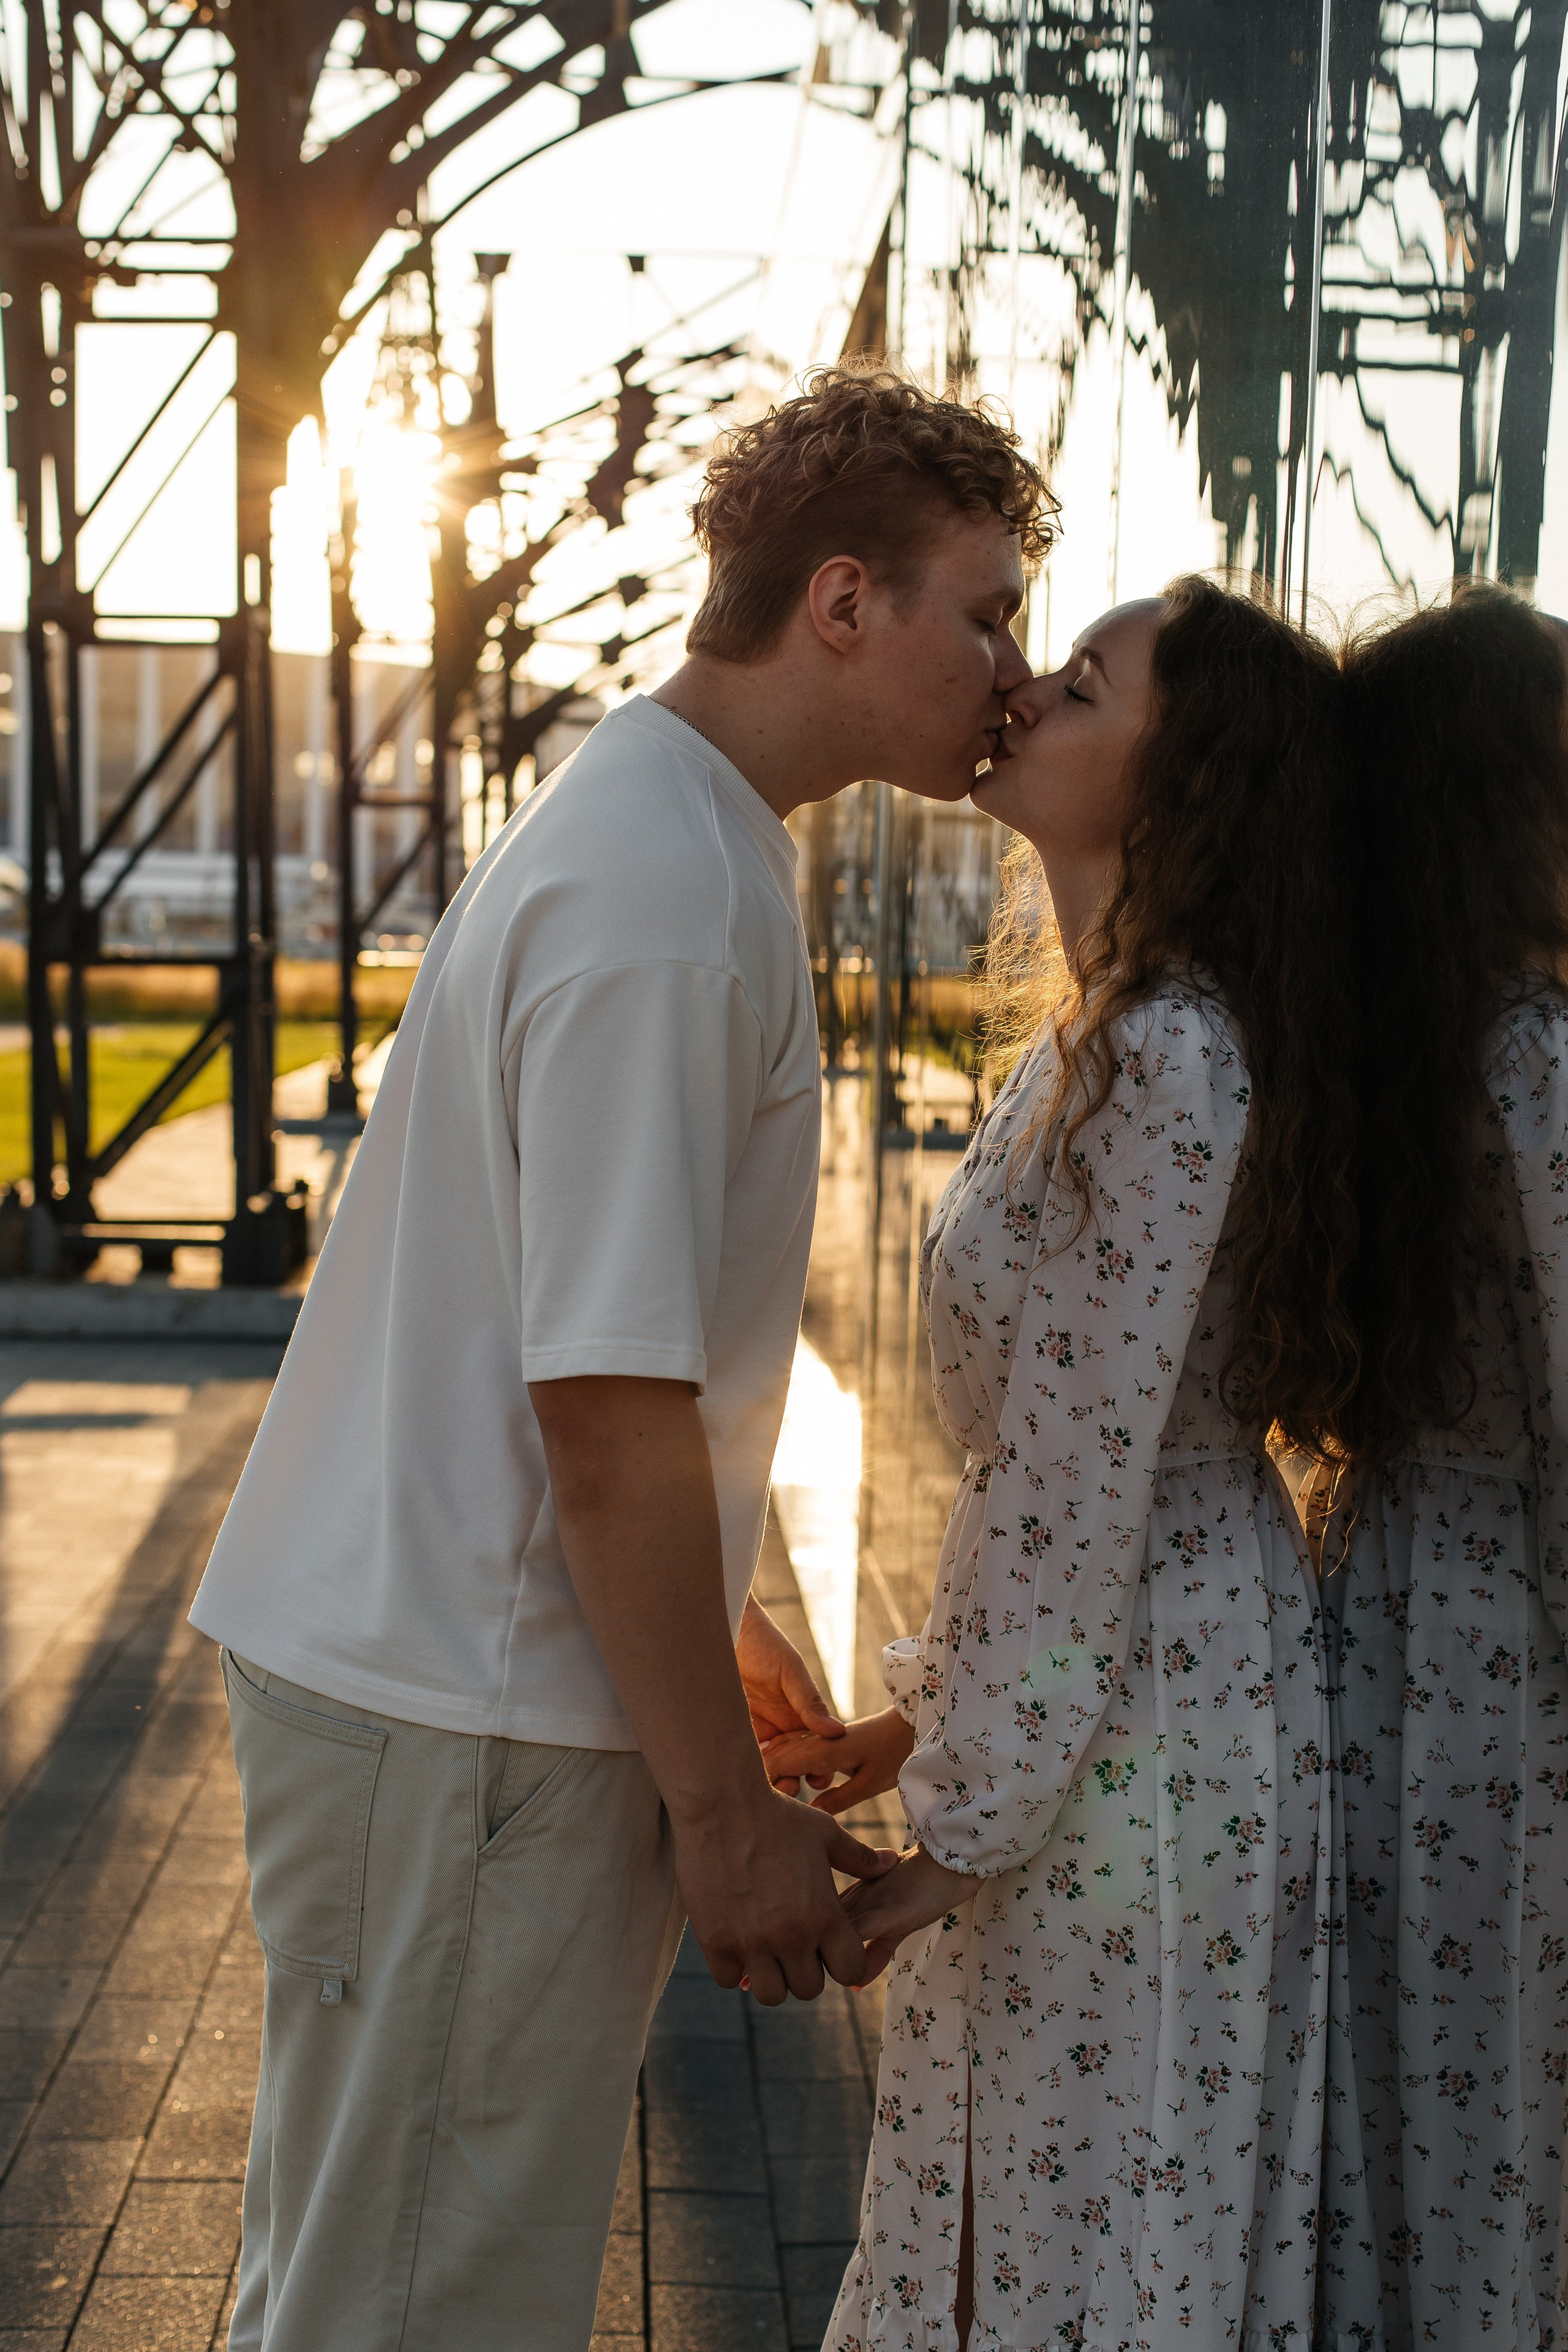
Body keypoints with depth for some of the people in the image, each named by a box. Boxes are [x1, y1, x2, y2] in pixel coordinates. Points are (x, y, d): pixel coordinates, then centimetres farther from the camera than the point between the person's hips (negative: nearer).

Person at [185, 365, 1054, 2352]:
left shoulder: (653, 829, 13)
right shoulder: (668, 899, -21)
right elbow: (610, 1406, -23)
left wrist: (713, 1633, 23)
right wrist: (726, 1811, -15)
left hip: (404, 1652, 10)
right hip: (462, 1726, -10)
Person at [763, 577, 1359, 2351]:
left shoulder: (1167, 1060, -22)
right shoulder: (1104, 1033, 9)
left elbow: (1085, 1484, -22)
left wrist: (964, 1828, -16)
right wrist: (927, 1711, 16)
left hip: (1137, 1723, -9)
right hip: (1111, 1688, 9)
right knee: (1022, 2199, 22)